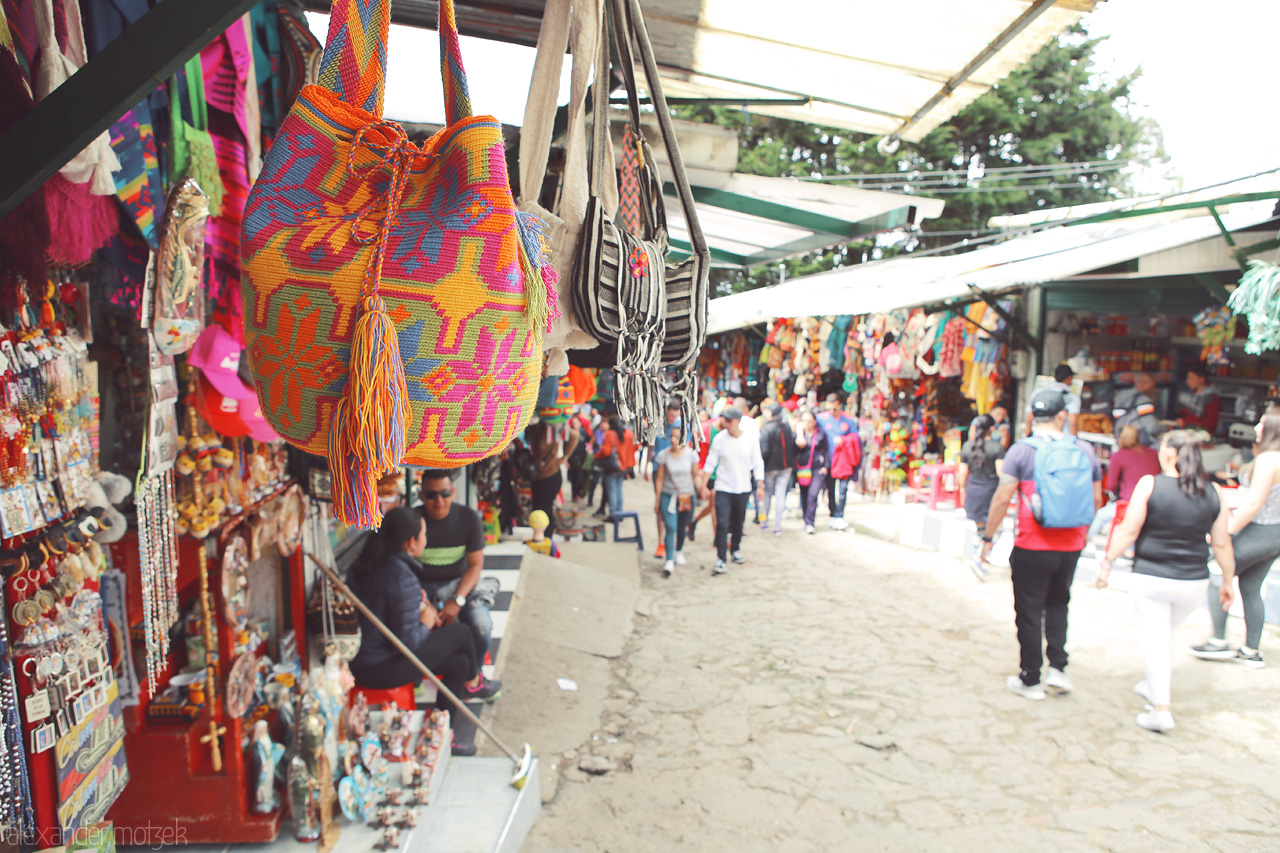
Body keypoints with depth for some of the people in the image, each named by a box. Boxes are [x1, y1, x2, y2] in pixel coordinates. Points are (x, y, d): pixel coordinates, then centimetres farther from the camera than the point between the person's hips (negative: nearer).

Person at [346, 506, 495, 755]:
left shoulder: (363, 564, 4)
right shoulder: (401, 576, -25)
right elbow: (408, 642, -23)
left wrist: (422, 606, 7)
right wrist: (426, 623, -3)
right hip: (382, 670, -9)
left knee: (459, 663, 16)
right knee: (461, 632, 4)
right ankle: (472, 684, 26)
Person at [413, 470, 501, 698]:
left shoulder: (469, 518, -7)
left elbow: (475, 564, -5)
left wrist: (457, 601, -20)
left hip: (458, 584, 1)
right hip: (421, 587, -1)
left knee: (482, 625, -25)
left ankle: (473, 675, 8)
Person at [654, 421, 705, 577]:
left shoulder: (691, 455, -5)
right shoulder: (663, 455, -7)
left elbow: (696, 476, 6)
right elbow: (659, 479, 0)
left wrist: (701, 488, -10)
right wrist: (657, 501, 3)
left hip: (686, 496, 2)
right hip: (668, 495, -1)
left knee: (682, 527, 14)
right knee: (670, 527, -13)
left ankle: (679, 551, 41)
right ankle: (669, 561, -8)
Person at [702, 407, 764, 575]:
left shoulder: (751, 440, -4)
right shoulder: (719, 439, -7)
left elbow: (757, 464, 5)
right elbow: (710, 463, 1)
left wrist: (760, 485, 0)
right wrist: (704, 486, 1)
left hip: (743, 488, 2)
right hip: (723, 488, -2)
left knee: (738, 523, 14)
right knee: (722, 524, -11)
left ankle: (735, 549, 37)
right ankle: (721, 560, -9)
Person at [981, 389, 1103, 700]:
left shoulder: (1022, 450, -10)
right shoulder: (1085, 450, 2)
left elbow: (1002, 499, -12)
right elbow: (1096, 499, 10)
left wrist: (988, 538, -2)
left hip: (1032, 547, -4)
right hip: (1071, 546, 4)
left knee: (1029, 611, 7)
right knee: (1058, 604, 23)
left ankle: (1030, 680, 16)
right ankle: (1058, 667, 17)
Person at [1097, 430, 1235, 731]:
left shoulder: (1150, 484, -11)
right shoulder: (1213, 492, -1)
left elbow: (1128, 531, -12)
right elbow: (1222, 543, 5)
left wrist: (1107, 562, -1)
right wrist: (1227, 581, 16)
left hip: (1150, 577, -4)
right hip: (1193, 581, 4)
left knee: (1154, 637, 4)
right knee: (1165, 634, 22)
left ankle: (1161, 708, 1)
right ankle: (1155, 686, 38)